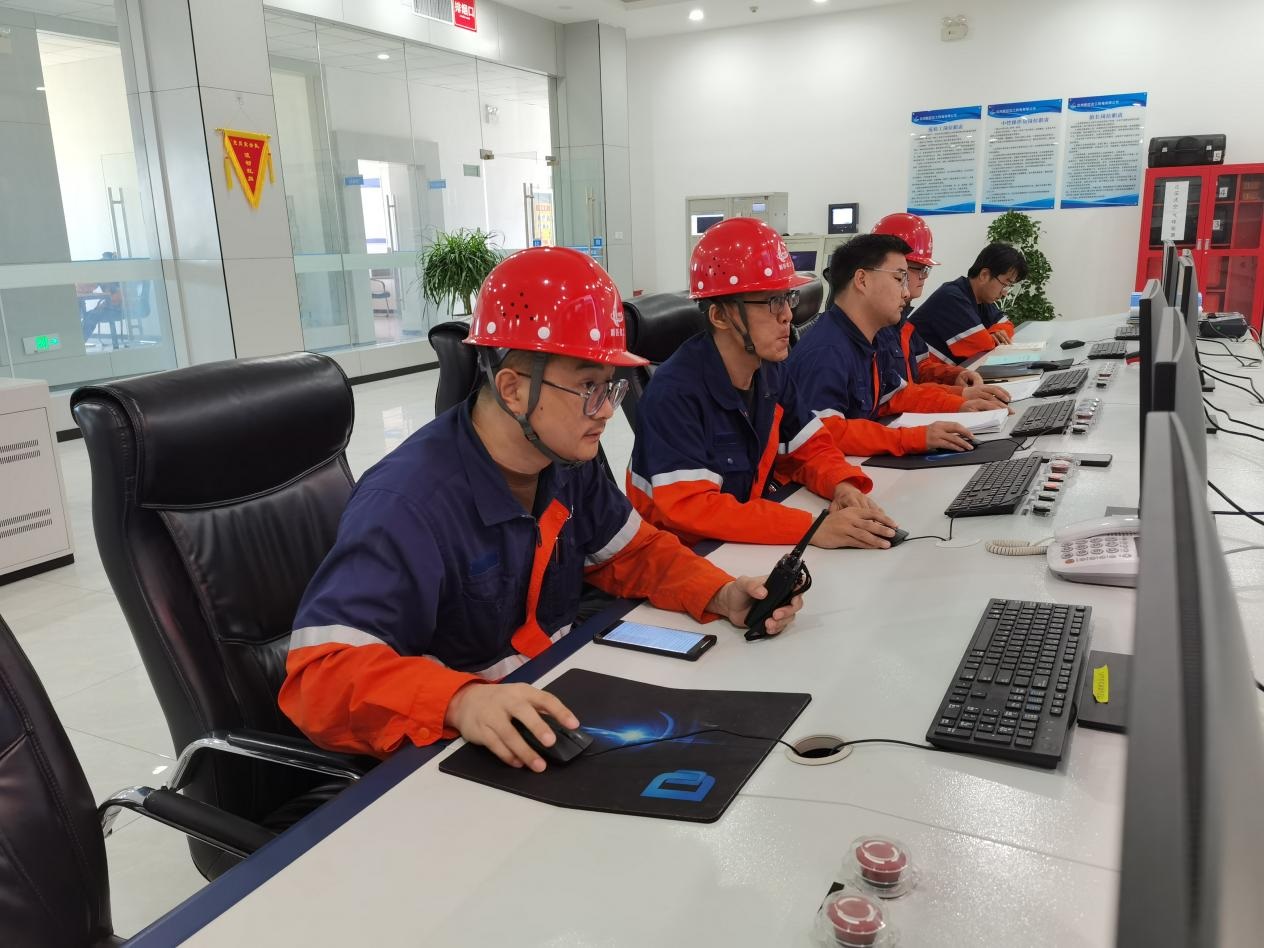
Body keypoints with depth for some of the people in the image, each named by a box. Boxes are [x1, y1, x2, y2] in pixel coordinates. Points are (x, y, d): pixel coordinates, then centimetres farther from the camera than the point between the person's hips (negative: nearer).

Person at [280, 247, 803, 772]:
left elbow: (633, 552, 11)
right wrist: (461, 700, -49)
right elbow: (319, 672, -32)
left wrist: (722, 595, -7)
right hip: (453, 752, -7)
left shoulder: (569, 461, -3)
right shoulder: (407, 504, -26)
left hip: (555, 705, 7)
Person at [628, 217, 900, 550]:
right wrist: (812, 527, -34)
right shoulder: (675, 392, -22)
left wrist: (842, 485, -14)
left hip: (751, 542, 6)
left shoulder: (772, 370, 0)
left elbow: (810, 449, 9)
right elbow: (688, 508, -30)